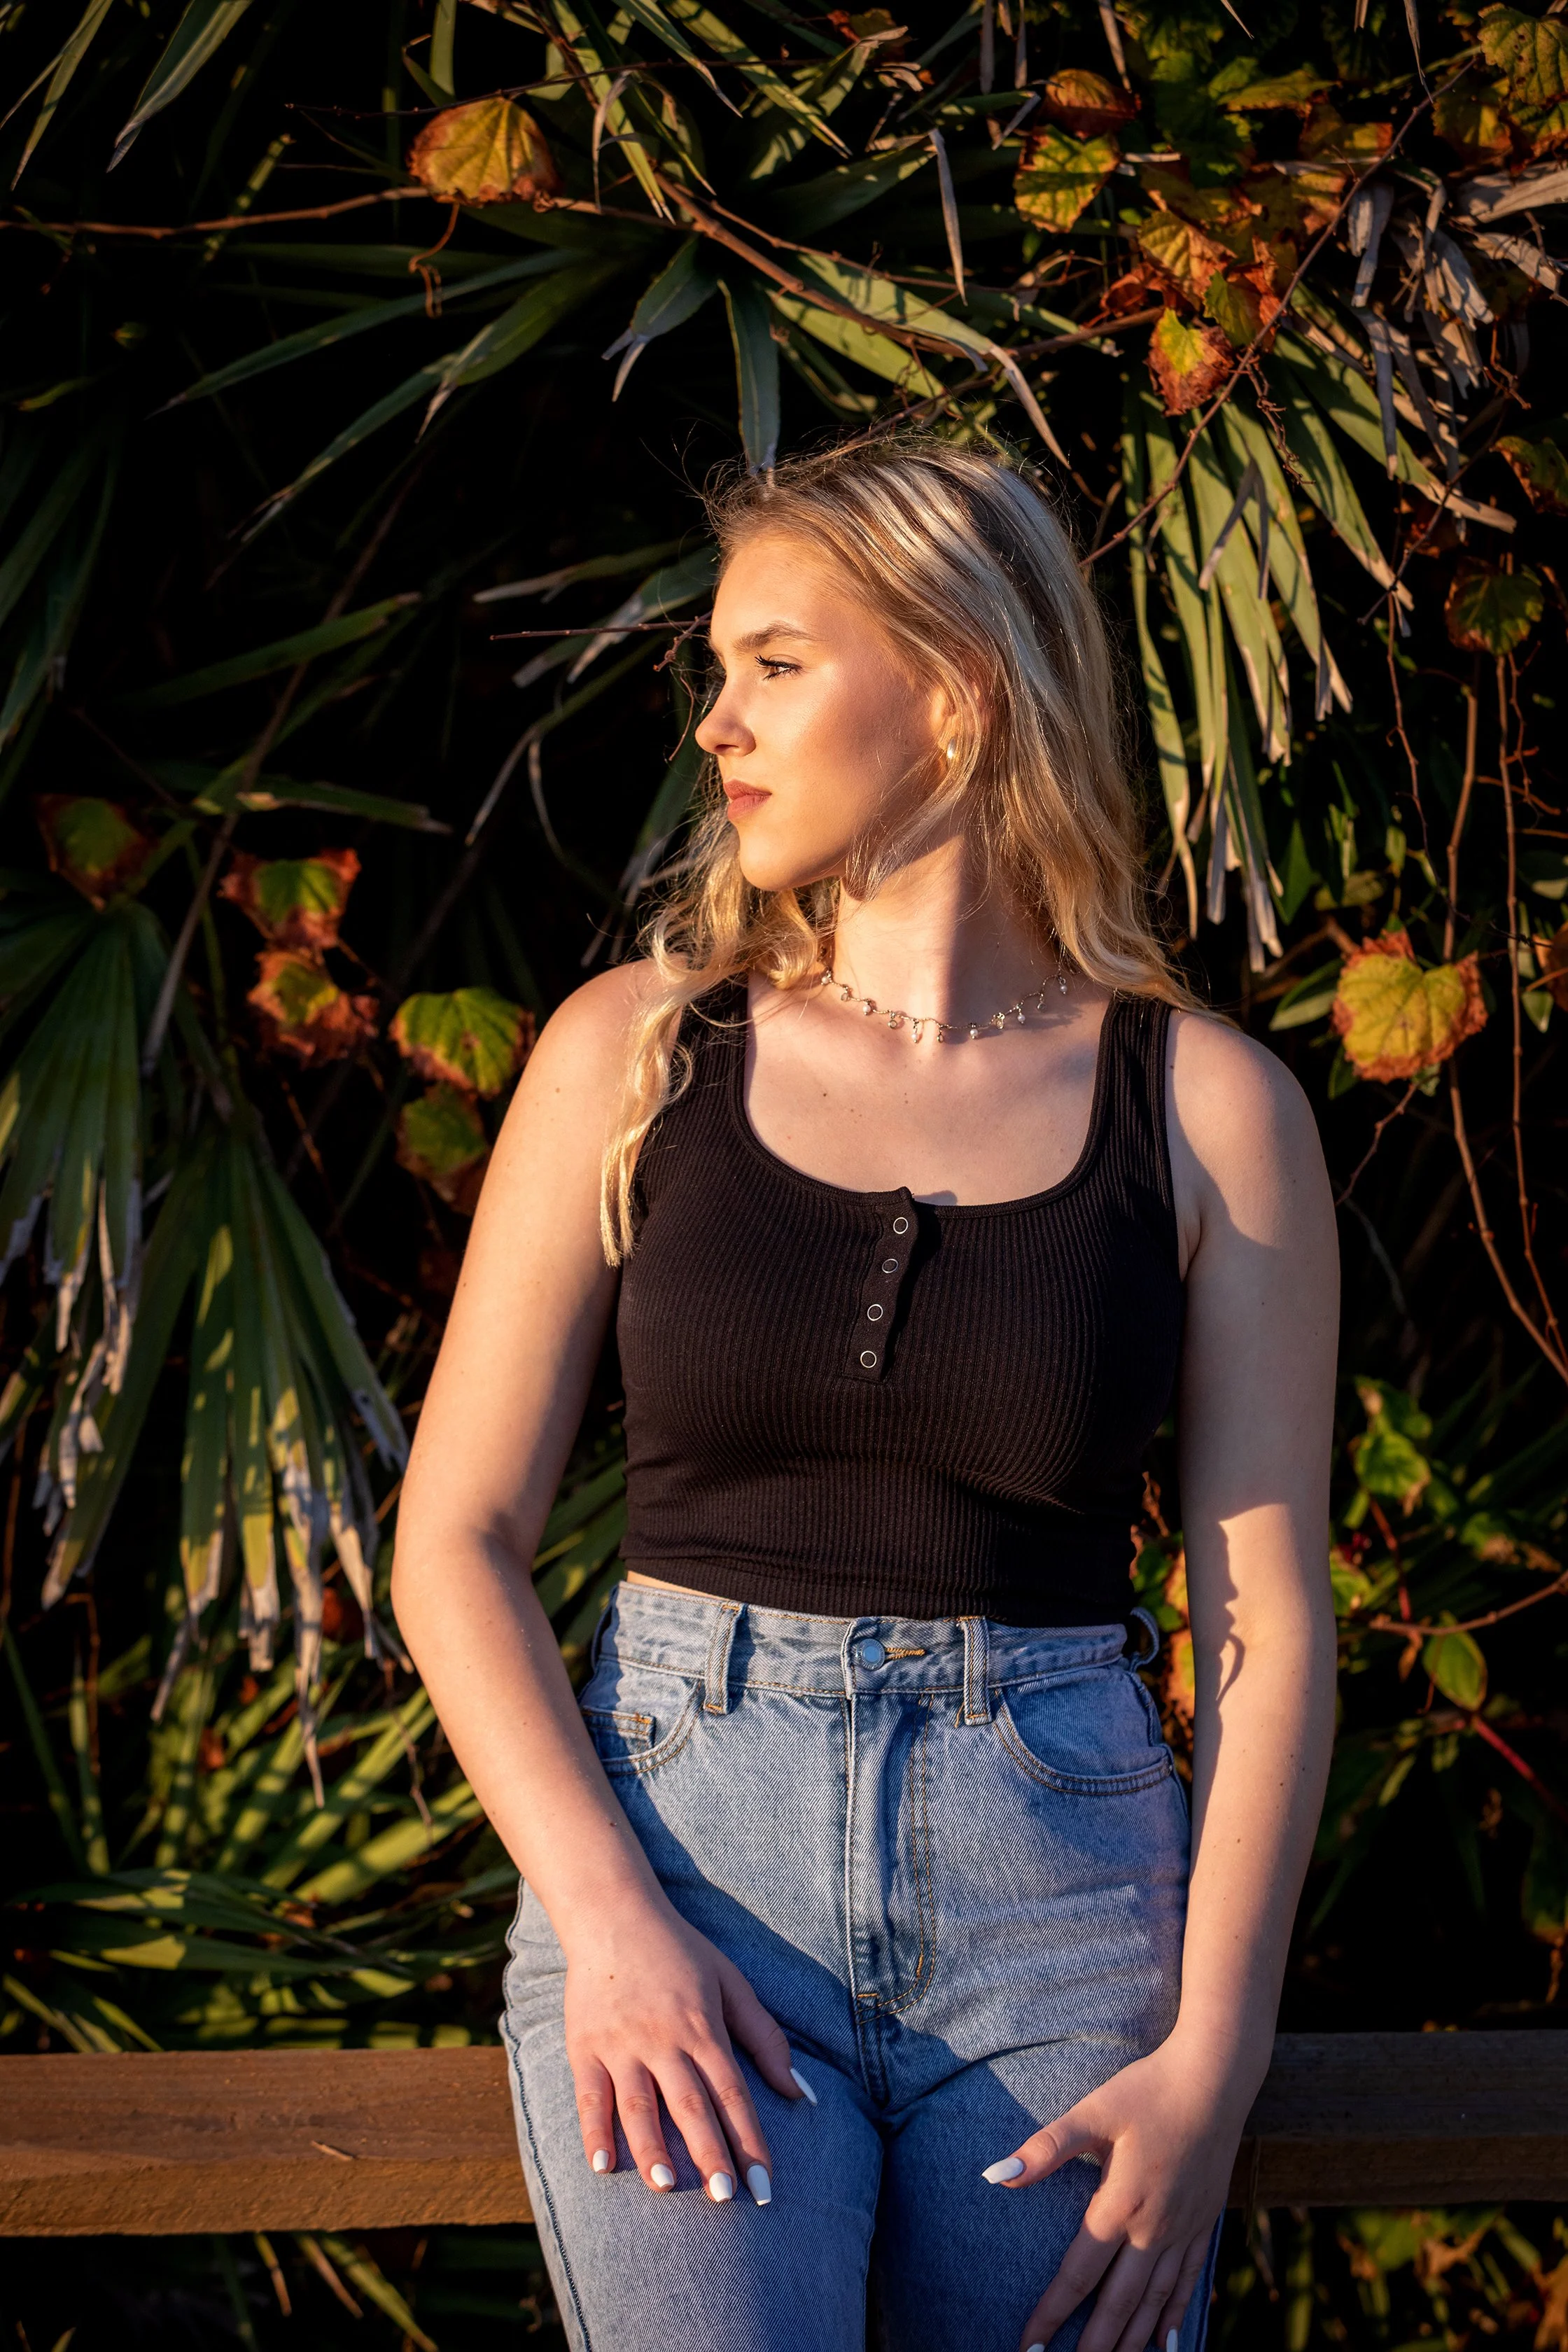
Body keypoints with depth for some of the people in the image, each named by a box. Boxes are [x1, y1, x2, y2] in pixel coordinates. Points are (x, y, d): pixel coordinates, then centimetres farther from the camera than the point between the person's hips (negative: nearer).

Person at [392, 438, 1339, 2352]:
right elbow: (452, 1540, 5)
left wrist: (1211, 2058, -8)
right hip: (677, 1831, -1)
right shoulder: (635, 1050, 7)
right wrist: (603, 1917, -9)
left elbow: (1268, 1614, 3)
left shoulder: (1206, 1107, 5)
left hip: (1061, 1861, 1)